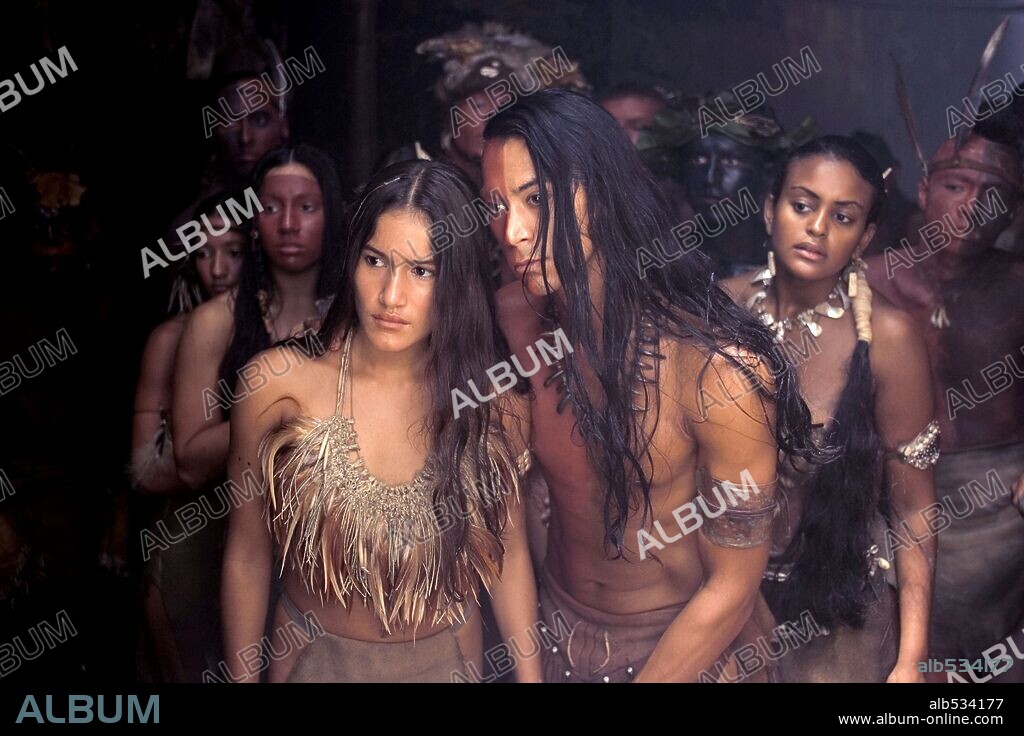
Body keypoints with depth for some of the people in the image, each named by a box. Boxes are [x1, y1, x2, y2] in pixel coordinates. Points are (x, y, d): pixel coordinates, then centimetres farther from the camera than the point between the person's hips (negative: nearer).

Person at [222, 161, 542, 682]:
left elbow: (508, 553, -4)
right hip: (315, 658, -1)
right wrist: (241, 678, -3)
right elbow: (247, 557, -10)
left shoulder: (490, 400, -14)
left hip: (448, 659, 2)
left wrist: (530, 676, -2)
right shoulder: (278, 387, -20)